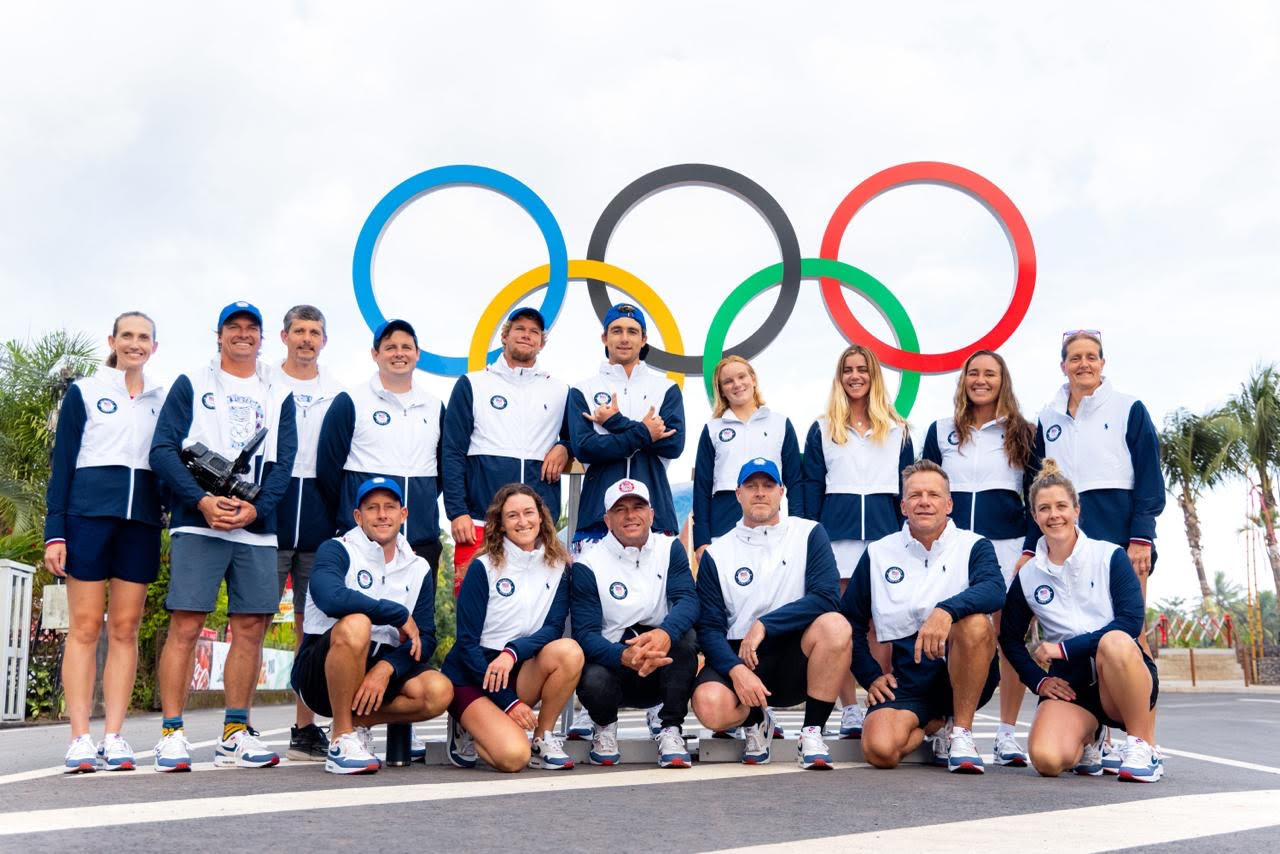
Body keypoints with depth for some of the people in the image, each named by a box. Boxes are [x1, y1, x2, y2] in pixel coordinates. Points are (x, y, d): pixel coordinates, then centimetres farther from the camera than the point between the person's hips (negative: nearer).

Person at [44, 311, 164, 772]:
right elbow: (62, 464, 4)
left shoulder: (165, 400, 15)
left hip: (142, 518, 2)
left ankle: (114, 737, 4)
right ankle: (80, 739, -1)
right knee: (85, 627, -3)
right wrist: (55, 531, -5)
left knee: (125, 629, 2)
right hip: (89, 513, -2)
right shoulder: (84, 392, 8)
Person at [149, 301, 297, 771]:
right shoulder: (191, 384, 10)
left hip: (257, 527, 3)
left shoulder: (279, 395, 16)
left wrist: (256, 509, -10)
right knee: (185, 626, -7)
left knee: (251, 628, 2)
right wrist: (203, 501, -14)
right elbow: (163, 451, 0)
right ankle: (171, 733, 0)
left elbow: (283, 463, 8)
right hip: (197, 524, -3)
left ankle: (235, 734, 10)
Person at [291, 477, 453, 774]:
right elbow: (331, 598, -29)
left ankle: (355, 722, 3)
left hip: (382, 668, 5)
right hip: (320, 674, -4)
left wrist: (386, 668, -19)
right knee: (355, 624, -35)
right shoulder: (337, 550, -6)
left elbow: (426, 639, 1)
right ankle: (341, 739, -19)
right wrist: (401, 615, -19)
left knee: (439, 691, -23)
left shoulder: (418, 568, 8)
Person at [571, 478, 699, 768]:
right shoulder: (588, 565, -7)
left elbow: (688, 600, -16)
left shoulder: (670, 549, 0)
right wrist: (624, 656, -36)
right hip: (613, 662, -1)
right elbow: (585, 634, -14)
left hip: (663, 667, 1)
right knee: (594, 682, -34)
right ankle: (605, 725, 4)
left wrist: (664, 634, -40)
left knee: (684, 636, -28)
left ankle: (671, 731, -15)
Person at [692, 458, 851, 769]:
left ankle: (812, 733, -13)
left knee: (834, 625, -32)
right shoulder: (717, 554, 5)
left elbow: (827, 598, -12)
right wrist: (737, 670, -20)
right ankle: (755, 723, 7)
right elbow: (709, 628, -1)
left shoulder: (809, 534, 2)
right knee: (709, 705, -31)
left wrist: (764, 625, -19)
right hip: (737, 657, 1)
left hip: (795, 662, 0)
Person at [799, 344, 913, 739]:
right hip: (837, 531, 0)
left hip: (885, 530, 0)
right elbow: (811, 489, 7)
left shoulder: (897, 430, 13)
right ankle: (849, 710, 4)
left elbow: (908, 486, 11)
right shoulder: (823, 429, 11)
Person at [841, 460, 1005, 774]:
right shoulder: (878, 554, 8)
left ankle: (960, 732, -13)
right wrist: (871, 676, 3)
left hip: (963, 677, -2)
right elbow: (851, 621, 14)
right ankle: (935, 725, 11)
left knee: (975, 623, -33)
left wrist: (946, 610, -38)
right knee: (880, 750, -26)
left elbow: (995, 590, -21)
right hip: (906, 683, 2)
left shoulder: (973, 546, 2)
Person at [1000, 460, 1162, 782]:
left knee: (1115, 640, -39)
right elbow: (1010, 638, 17)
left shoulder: (1110, 556, -1)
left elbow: (1131, 621, -12)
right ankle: (1086, 742, 13)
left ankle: (1144, 747, -17)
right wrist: (1038, 680, 1)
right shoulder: (1027, 577, 8)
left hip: (1123, 675, -2)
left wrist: (1065, 648, -14)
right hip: (1069, 685, 3)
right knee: (1047, 759, -27)